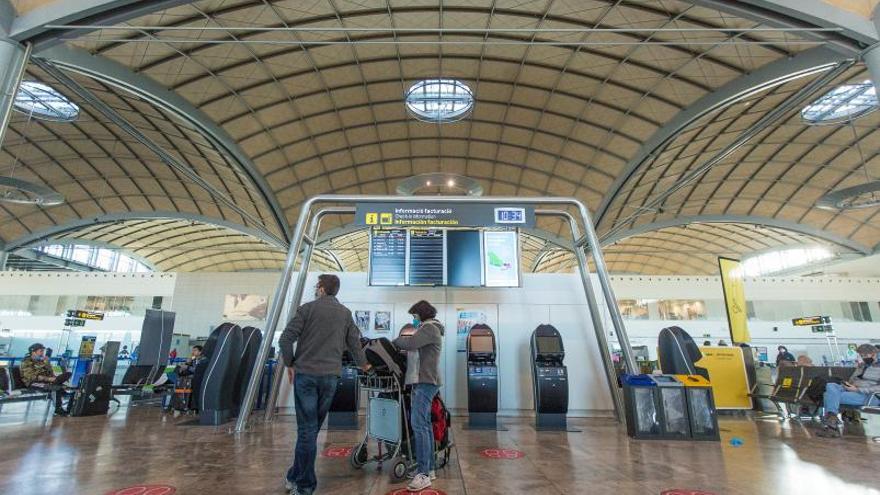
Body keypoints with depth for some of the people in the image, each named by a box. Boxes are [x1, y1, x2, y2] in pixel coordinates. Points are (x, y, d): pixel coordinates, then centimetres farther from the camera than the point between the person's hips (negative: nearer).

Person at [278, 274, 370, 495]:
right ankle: (295, 477, 26)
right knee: (312, 428, 14)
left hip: (306, 375, -3)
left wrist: (290, 363, 8)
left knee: (307, 429, 2)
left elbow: (285, 339, -7)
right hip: (330, 377, 3)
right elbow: (354, 343, 13)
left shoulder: (307, 308, -3)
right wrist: (363, 364, 30)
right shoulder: (345, 314, 8)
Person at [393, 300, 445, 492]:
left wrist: (395, 341, -4)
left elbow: (410, 343, -21)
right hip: (423, 382, 11)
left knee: (418, 424, -13)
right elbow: (415, 351, 19)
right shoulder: (429, 329, 23)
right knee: (424, 425, 12)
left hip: (425, 382, -11)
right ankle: (429, 469, 19)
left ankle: (423, 473, -11)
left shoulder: (430, 327, -8)